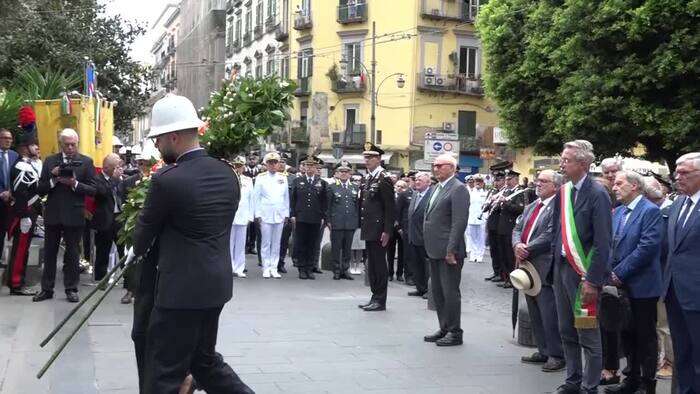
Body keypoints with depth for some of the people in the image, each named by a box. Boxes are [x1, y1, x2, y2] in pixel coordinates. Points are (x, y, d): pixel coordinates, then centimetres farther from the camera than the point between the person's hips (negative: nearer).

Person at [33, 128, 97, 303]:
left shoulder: (86, 162, 0)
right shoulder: (50, 161, 6)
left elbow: (92, 190, -4)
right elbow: (40, 189, 3)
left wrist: (75, 184, -19)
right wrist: (53, 179, -14)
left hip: (74, 216, -2)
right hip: (52, 214, 2)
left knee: (72, 254, 6)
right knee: (49, 253, 9)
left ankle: (71, 289, 14)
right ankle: (47, 289, 17)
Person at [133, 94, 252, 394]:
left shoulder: (167, 180, -17)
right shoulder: (227, 174, 4)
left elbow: (145, 230, -3)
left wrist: (138, 250, 20)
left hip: (181, 289, -8)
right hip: (216, 283, 8)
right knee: (205, 360, 23)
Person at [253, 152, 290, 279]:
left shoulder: (283, 178, 10)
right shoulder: (260, 178, 2)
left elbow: (286, 197, 12)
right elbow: (256, 197, 2)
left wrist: (286, 214, 8)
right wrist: (257, 214, -4)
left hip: (279, 215, 3)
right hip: (265, 215, -2)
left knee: (276, 243, 5)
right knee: (265, 243, 0)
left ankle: (274, 268, 11)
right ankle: (266, 268, 6)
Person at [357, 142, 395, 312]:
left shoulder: (384, 179, -12)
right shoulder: (366, 178, 14)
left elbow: (390, 207, -15)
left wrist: (387, 231, -18)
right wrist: (362, 226, 13)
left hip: (378, 230, -9)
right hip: (369, 229, 9)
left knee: (379, 264, -2)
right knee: (372, 265, 13)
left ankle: (380, 300, 4)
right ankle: (375, 297, 21)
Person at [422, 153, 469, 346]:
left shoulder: (458, 189, -12)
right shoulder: (435, 188, 16)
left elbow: (459, 222, -18)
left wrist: (451, 250, -21)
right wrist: (429, 247, 14)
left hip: (449, 251, -9)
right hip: (435, 250, 9)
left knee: (450, 292, -2)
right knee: (437, 291, 15)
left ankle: (455, 332, 7)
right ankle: (444, 329, 25)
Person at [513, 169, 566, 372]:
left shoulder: (557, 207, -13)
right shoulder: (531, 207, 16)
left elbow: (550, 235, -20)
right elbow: (518, 228, 14)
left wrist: (527, 250, -14)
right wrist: (517, 245, -7)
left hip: (545, 268, -9)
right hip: (527, 265, 9)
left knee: (549, 314, -4)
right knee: (535, 313, 16)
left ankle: (556, 355, 6)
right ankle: (543, 351, 26)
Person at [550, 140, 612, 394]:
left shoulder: (597, 194, -13)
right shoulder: (563, 192, 7)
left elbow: (603, 242, -16)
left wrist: (593, 281, -18)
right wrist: (555, 257, 10)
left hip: (583, 272, -7)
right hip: (561, 268, 7)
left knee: (588, 334, 1)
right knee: (567, 332, 16)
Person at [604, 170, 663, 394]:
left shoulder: (650, 211, -12)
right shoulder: (618, 211, 12)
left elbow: (647, 247, -20)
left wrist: (620, 273, -17)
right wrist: (611, 273, -2)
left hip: (642, 286, -7)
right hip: (622, 283, 7)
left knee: (645, 336, 2)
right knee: (627, 334, 14)